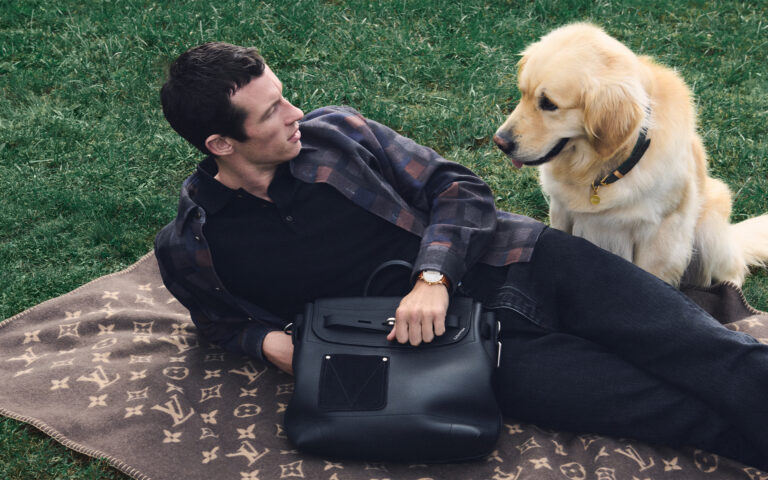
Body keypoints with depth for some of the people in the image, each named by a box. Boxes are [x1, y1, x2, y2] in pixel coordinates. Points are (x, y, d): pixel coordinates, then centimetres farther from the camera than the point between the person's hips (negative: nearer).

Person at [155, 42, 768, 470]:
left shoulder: (334, 130, 2)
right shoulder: (190, 249, -2)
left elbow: (457, 187, 3)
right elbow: (223, 320, 18)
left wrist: (433, 276, -16)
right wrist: (271, 342, -6)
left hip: (514, 259, 3)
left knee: (717, 355, -6)